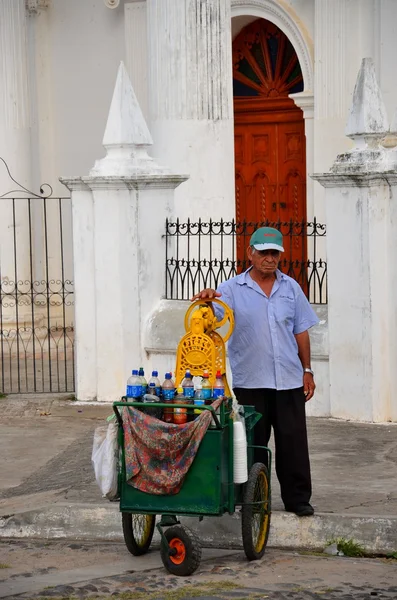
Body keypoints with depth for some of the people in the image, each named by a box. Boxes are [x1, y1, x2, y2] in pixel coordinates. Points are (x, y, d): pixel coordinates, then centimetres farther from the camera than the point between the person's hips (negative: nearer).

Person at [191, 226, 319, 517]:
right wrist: (207, 300, -36)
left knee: (293, 441, 3)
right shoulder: (233, 289, 0)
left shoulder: (291, 287, 10)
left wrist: (307, 370, 10)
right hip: (250, 381, -2)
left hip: (289, 380, 2)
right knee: (253, 443, 5)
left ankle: (298, 498, 11)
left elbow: (301, 331, 13)